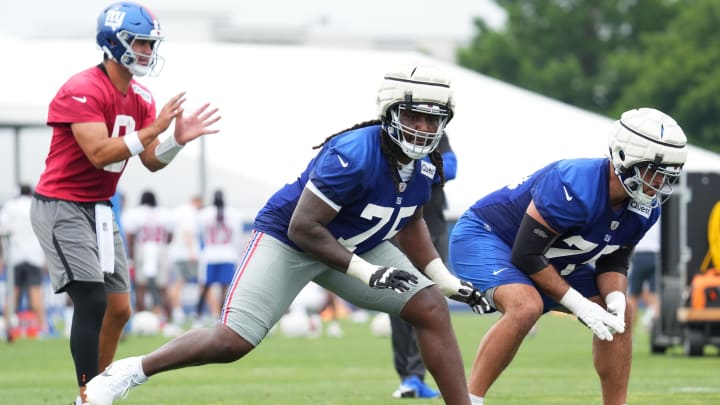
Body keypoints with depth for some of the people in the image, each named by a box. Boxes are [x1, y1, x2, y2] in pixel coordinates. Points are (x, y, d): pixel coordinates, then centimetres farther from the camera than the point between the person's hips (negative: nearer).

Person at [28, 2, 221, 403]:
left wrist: (178, 139, -15)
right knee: (92, 302, -18)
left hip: (100, 209, 9)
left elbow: (152, 161, 5)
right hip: (62, 207, -9)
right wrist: (153, 129, -32)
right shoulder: (83, 91, -20)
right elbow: (100, 153, -28)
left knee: (119, 310, 7)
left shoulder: (141, 99, 7)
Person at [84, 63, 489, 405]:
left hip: (357, 247, 7)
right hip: (288, 240, -7)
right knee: (231, 342, -14)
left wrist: (446, 279, 5)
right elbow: (303, 228, -30)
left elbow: (410, 222, 14)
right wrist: (365, 273, -31)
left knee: (432, 308, -7)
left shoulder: (425, 166, -8)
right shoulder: (353, 155, -33)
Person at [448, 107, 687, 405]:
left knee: (618, 317, 4)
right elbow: (526, 255, -31)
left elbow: (613, 262, 4)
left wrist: (615, 299, -18)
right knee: (526, 306, -35)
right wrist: (579, 305, -28)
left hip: (552, 258, 9)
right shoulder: (576, 187, -36)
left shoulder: (644, 209, -10)